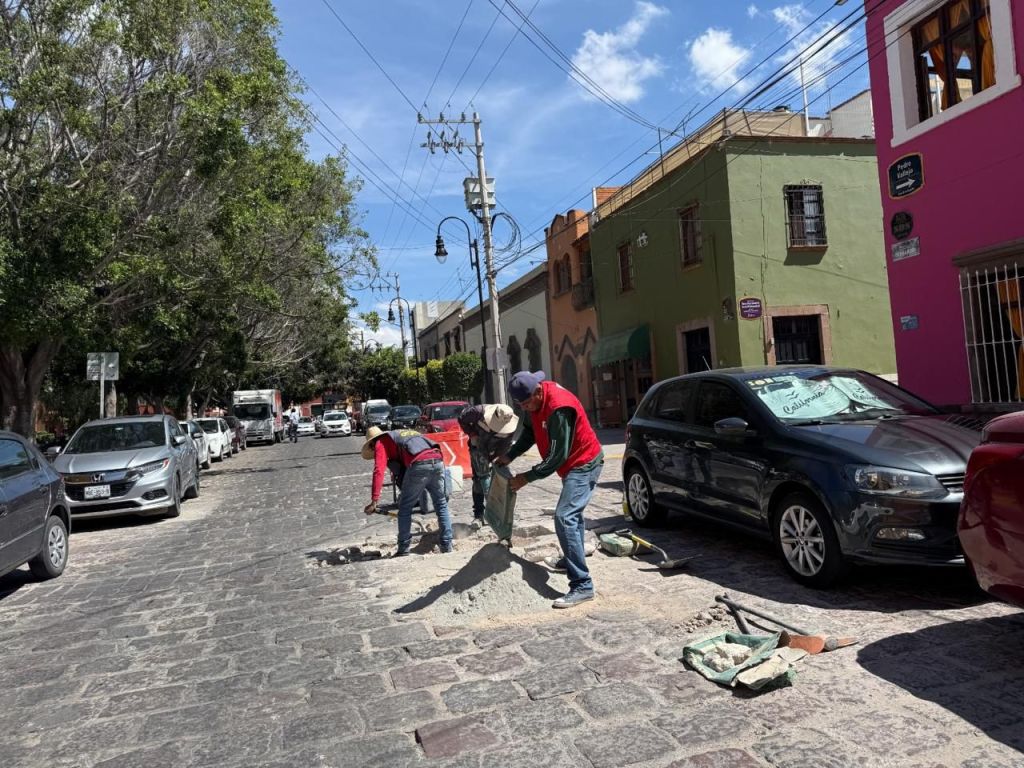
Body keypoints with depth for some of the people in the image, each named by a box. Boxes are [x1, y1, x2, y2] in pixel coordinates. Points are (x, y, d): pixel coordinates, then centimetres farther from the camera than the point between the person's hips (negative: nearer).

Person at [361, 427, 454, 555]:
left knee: (405, 508, 11)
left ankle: (403, 551, 16)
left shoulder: (381, 442, 18)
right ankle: (447, 546, 21)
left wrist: (374, 501, -3)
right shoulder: (406, 432, 38)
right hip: (438, 461, 6)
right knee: (441, 505, 19)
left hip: (419, 465, -6)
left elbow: (379, 471, 3)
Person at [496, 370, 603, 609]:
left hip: (584, 463, -10)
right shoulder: (536, 400, -4)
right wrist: (510, 456, -2)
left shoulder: (559, 408, -32)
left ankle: (582, 586, -20)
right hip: (573, 464, 10)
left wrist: (526, 478, -20)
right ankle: (571, 561, 46)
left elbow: (557, 457, -28)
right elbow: (529, 433, 10)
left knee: (564, 518, -20)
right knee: (572, 515, 25)